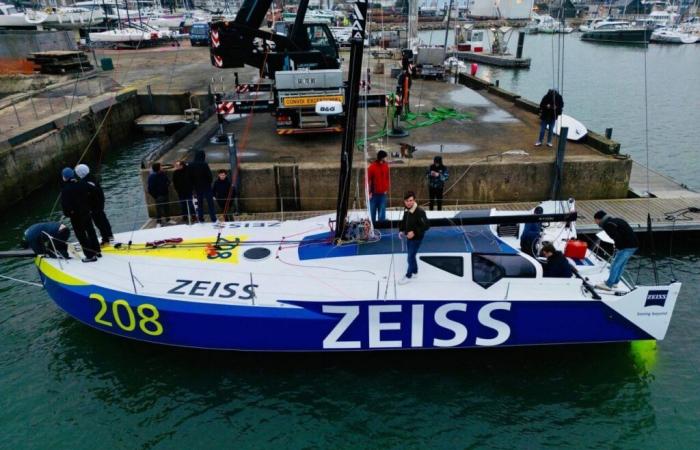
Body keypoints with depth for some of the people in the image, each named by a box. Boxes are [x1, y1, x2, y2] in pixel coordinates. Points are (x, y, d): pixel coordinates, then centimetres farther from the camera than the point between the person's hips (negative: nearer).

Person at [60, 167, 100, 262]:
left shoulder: (65, 190, -20)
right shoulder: (82, 185, -3)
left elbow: (65, 204, -19)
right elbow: (89, 196, 8)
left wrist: (67, 213, -4)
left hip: (76, 216, -6)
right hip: (86, 212, 6)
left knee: (81, 235, 2)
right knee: (91, 231, 18)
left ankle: (90, 255, 3)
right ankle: (97, 251, 27)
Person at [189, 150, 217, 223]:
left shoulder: (191, 165, -1)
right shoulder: (204, 164, -16)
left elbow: (190, 177, 4)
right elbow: (209, 175, -13)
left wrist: (193, 185, 13)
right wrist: (209, 182, 6)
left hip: (197, 187, 5)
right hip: (206, 186, -5)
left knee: (200, 203, 13)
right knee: (210, 203, 1)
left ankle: (200, 219, 15)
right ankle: (213, 218, 0)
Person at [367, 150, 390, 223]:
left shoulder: (386, 166, 4)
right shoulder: (372, 167, -9)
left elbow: (387, 178, 12)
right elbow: (368, 180, -5)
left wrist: (386, 189, 6)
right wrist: (370, 192, -6)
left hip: (383, 194, 3)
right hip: (374, 194, -3)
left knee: (382, 212, 2)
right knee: (373, 212, 4)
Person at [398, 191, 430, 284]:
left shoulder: (419, 212, -28)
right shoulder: (406, 209, -4)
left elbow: (426, 225, -27)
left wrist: (414, 232, -31)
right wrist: (401, 230, 4)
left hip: (416, 238, -8)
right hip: (409, 236, 8)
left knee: (411, 256, 2)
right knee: (411, 255, 21)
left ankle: (408, 276, 20)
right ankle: (414, 272, 41)